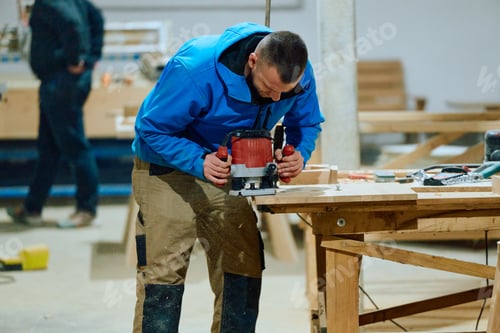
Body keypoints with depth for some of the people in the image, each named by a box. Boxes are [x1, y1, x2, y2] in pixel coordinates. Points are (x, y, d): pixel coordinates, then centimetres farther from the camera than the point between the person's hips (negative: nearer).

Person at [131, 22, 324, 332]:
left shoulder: (300, 76, -17)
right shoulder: (194, 70, -33)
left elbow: (307, 124, 0)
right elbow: (152, 129, -24)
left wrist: (299, 154, -23)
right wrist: (200, 161, -40)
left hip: (226, 171, 5)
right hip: (168, 169, -5)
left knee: (245, 268, 0)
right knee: (165, 272, -12)